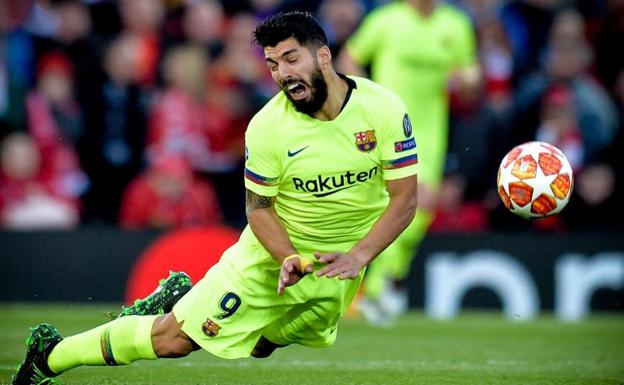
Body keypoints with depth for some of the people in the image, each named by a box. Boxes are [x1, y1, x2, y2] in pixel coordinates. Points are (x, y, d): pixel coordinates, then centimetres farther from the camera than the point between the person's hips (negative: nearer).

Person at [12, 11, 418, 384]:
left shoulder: (384, 109, -19)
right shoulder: (267, 126, -20)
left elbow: (405, 199, -14)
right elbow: (259, 207, -8)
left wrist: (357, 257, -26)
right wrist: (289, 258, -26)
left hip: (340, 263, 2)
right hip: (273, 250, -2)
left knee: (258, 348, 15)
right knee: (174, 339, -6)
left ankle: (180, 299, 39)